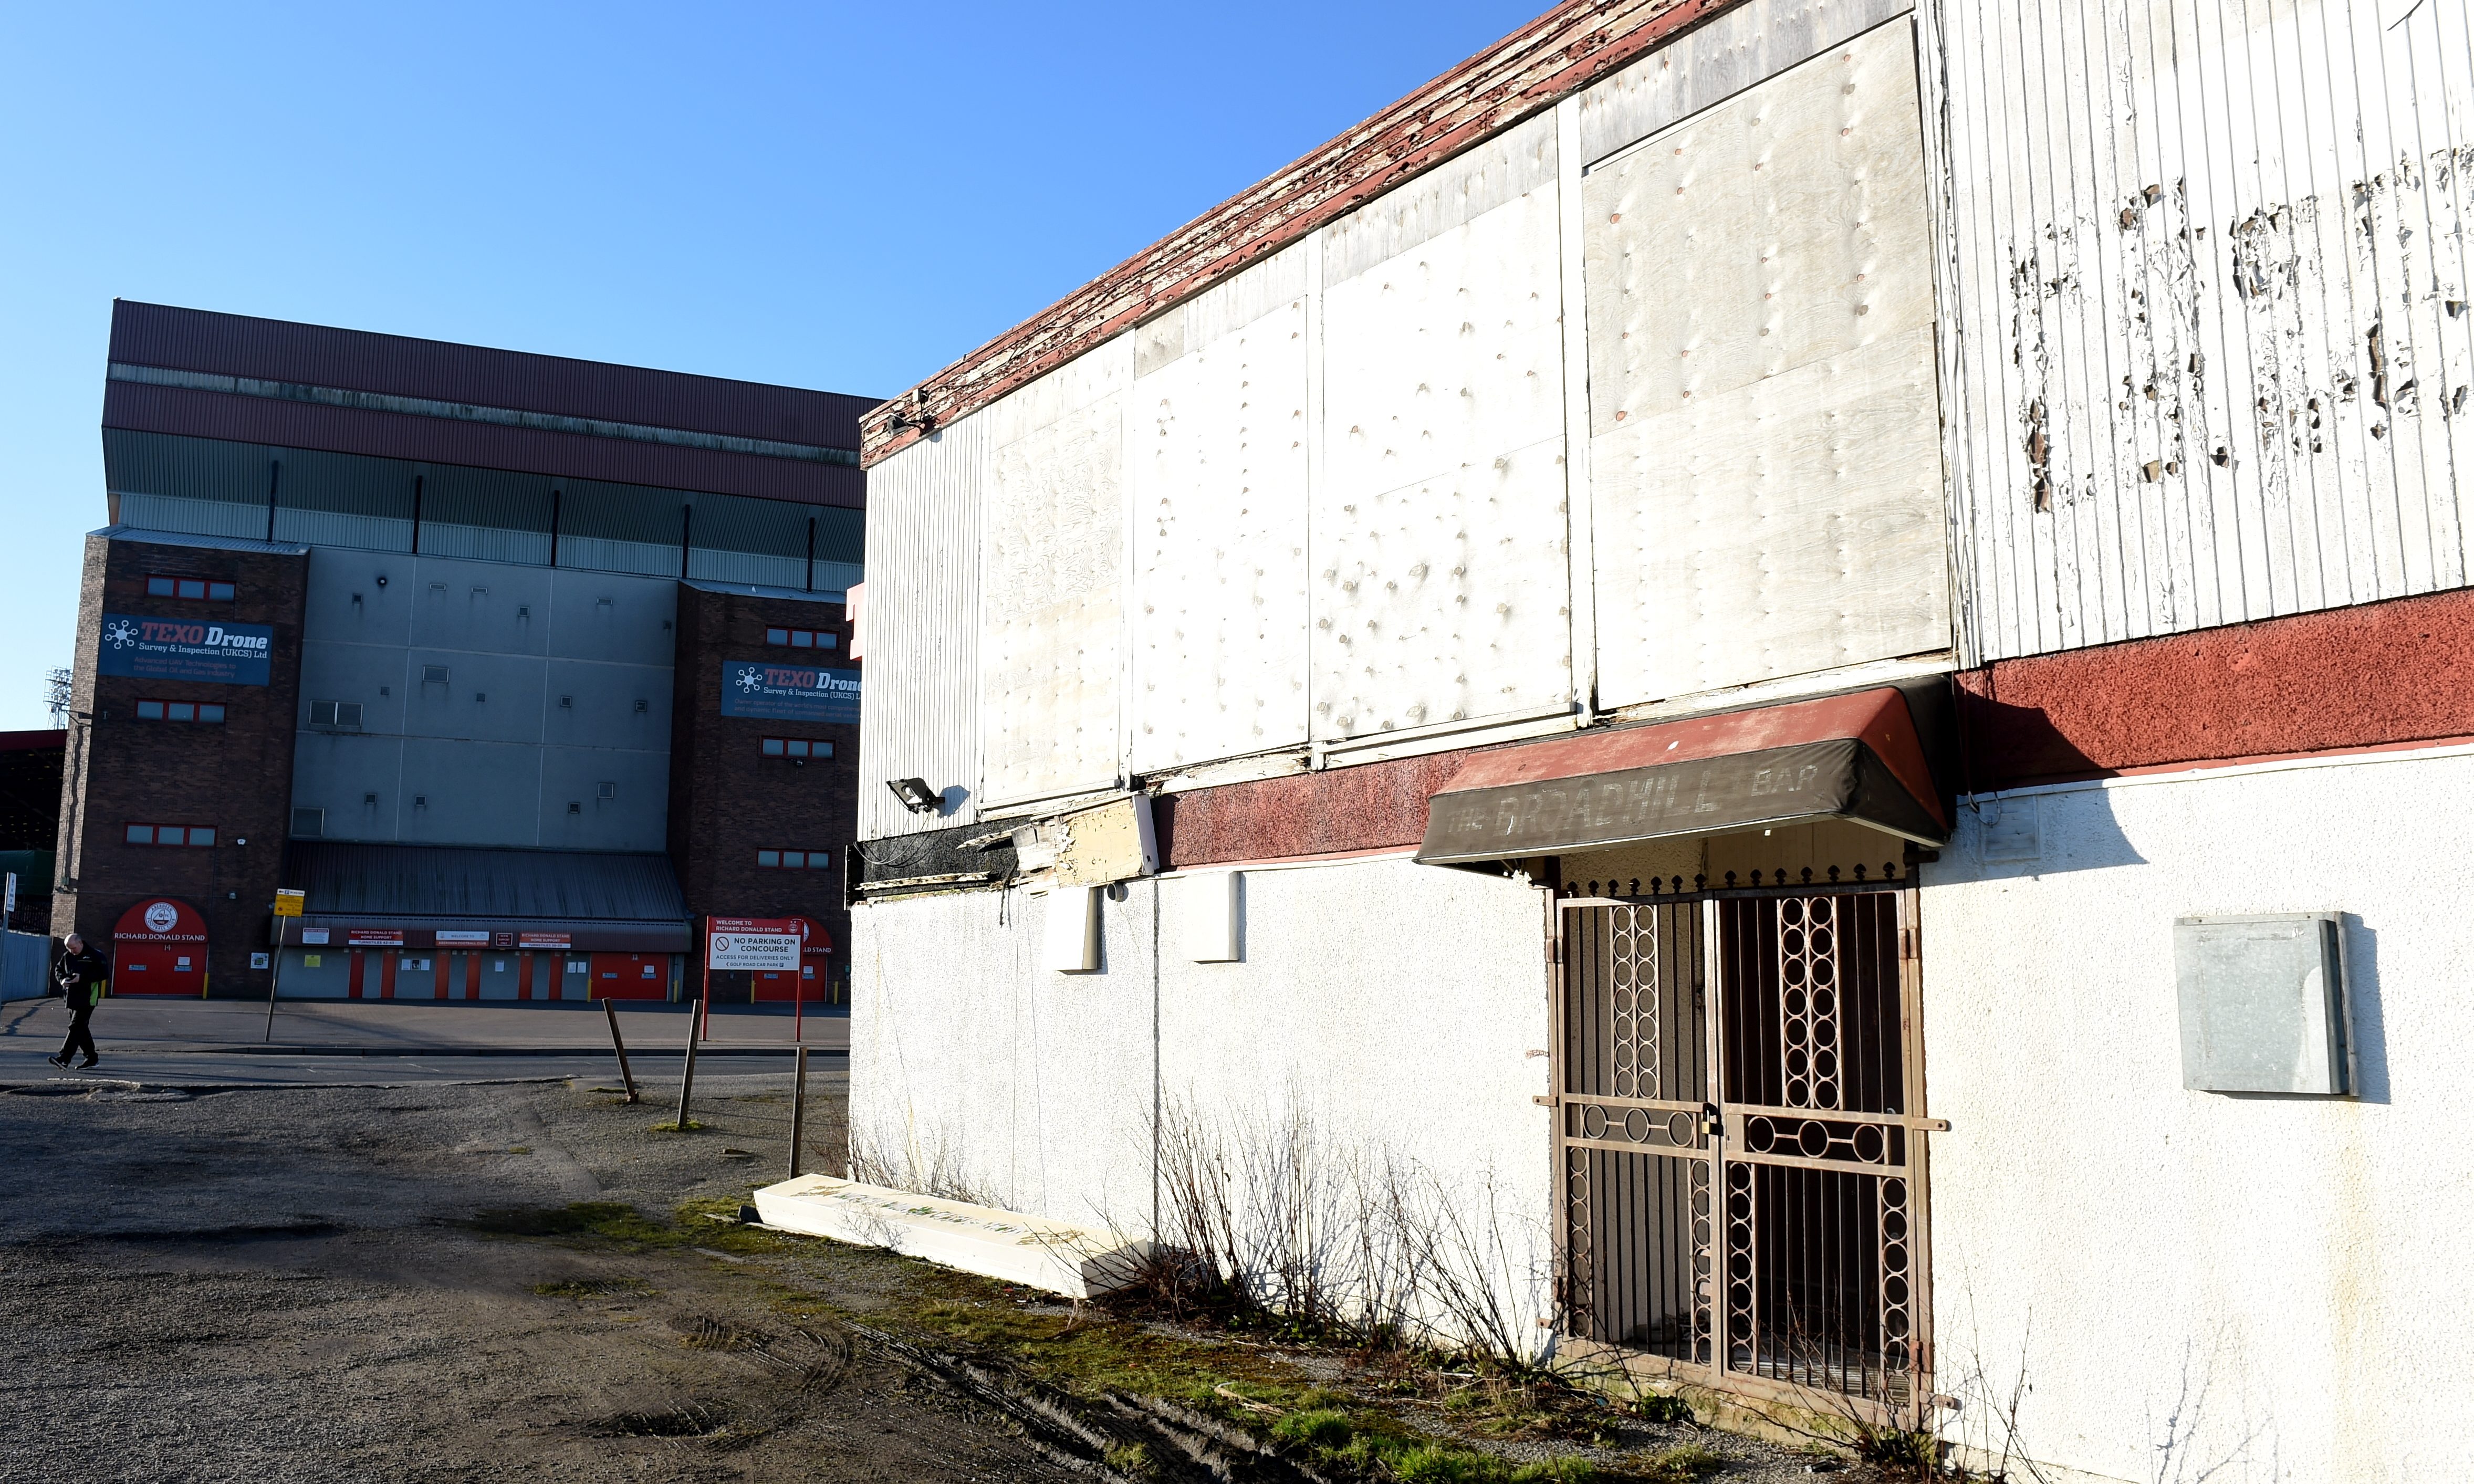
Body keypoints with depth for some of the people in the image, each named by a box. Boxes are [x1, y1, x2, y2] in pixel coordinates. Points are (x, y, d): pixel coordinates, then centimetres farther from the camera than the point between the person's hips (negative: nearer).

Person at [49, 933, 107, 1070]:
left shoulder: (95, 956, -8)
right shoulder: (67, 956, 11)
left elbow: (104, 974, -13)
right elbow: (58, 969, 23)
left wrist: (83, 977, -20)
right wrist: (62, 979, 0)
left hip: (87, 998, -7)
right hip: (72, 997, 7)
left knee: (76, 1027, -13)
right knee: (81, 1028, 11)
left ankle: (64, 1058, -18)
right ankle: (91, 1057, 20)